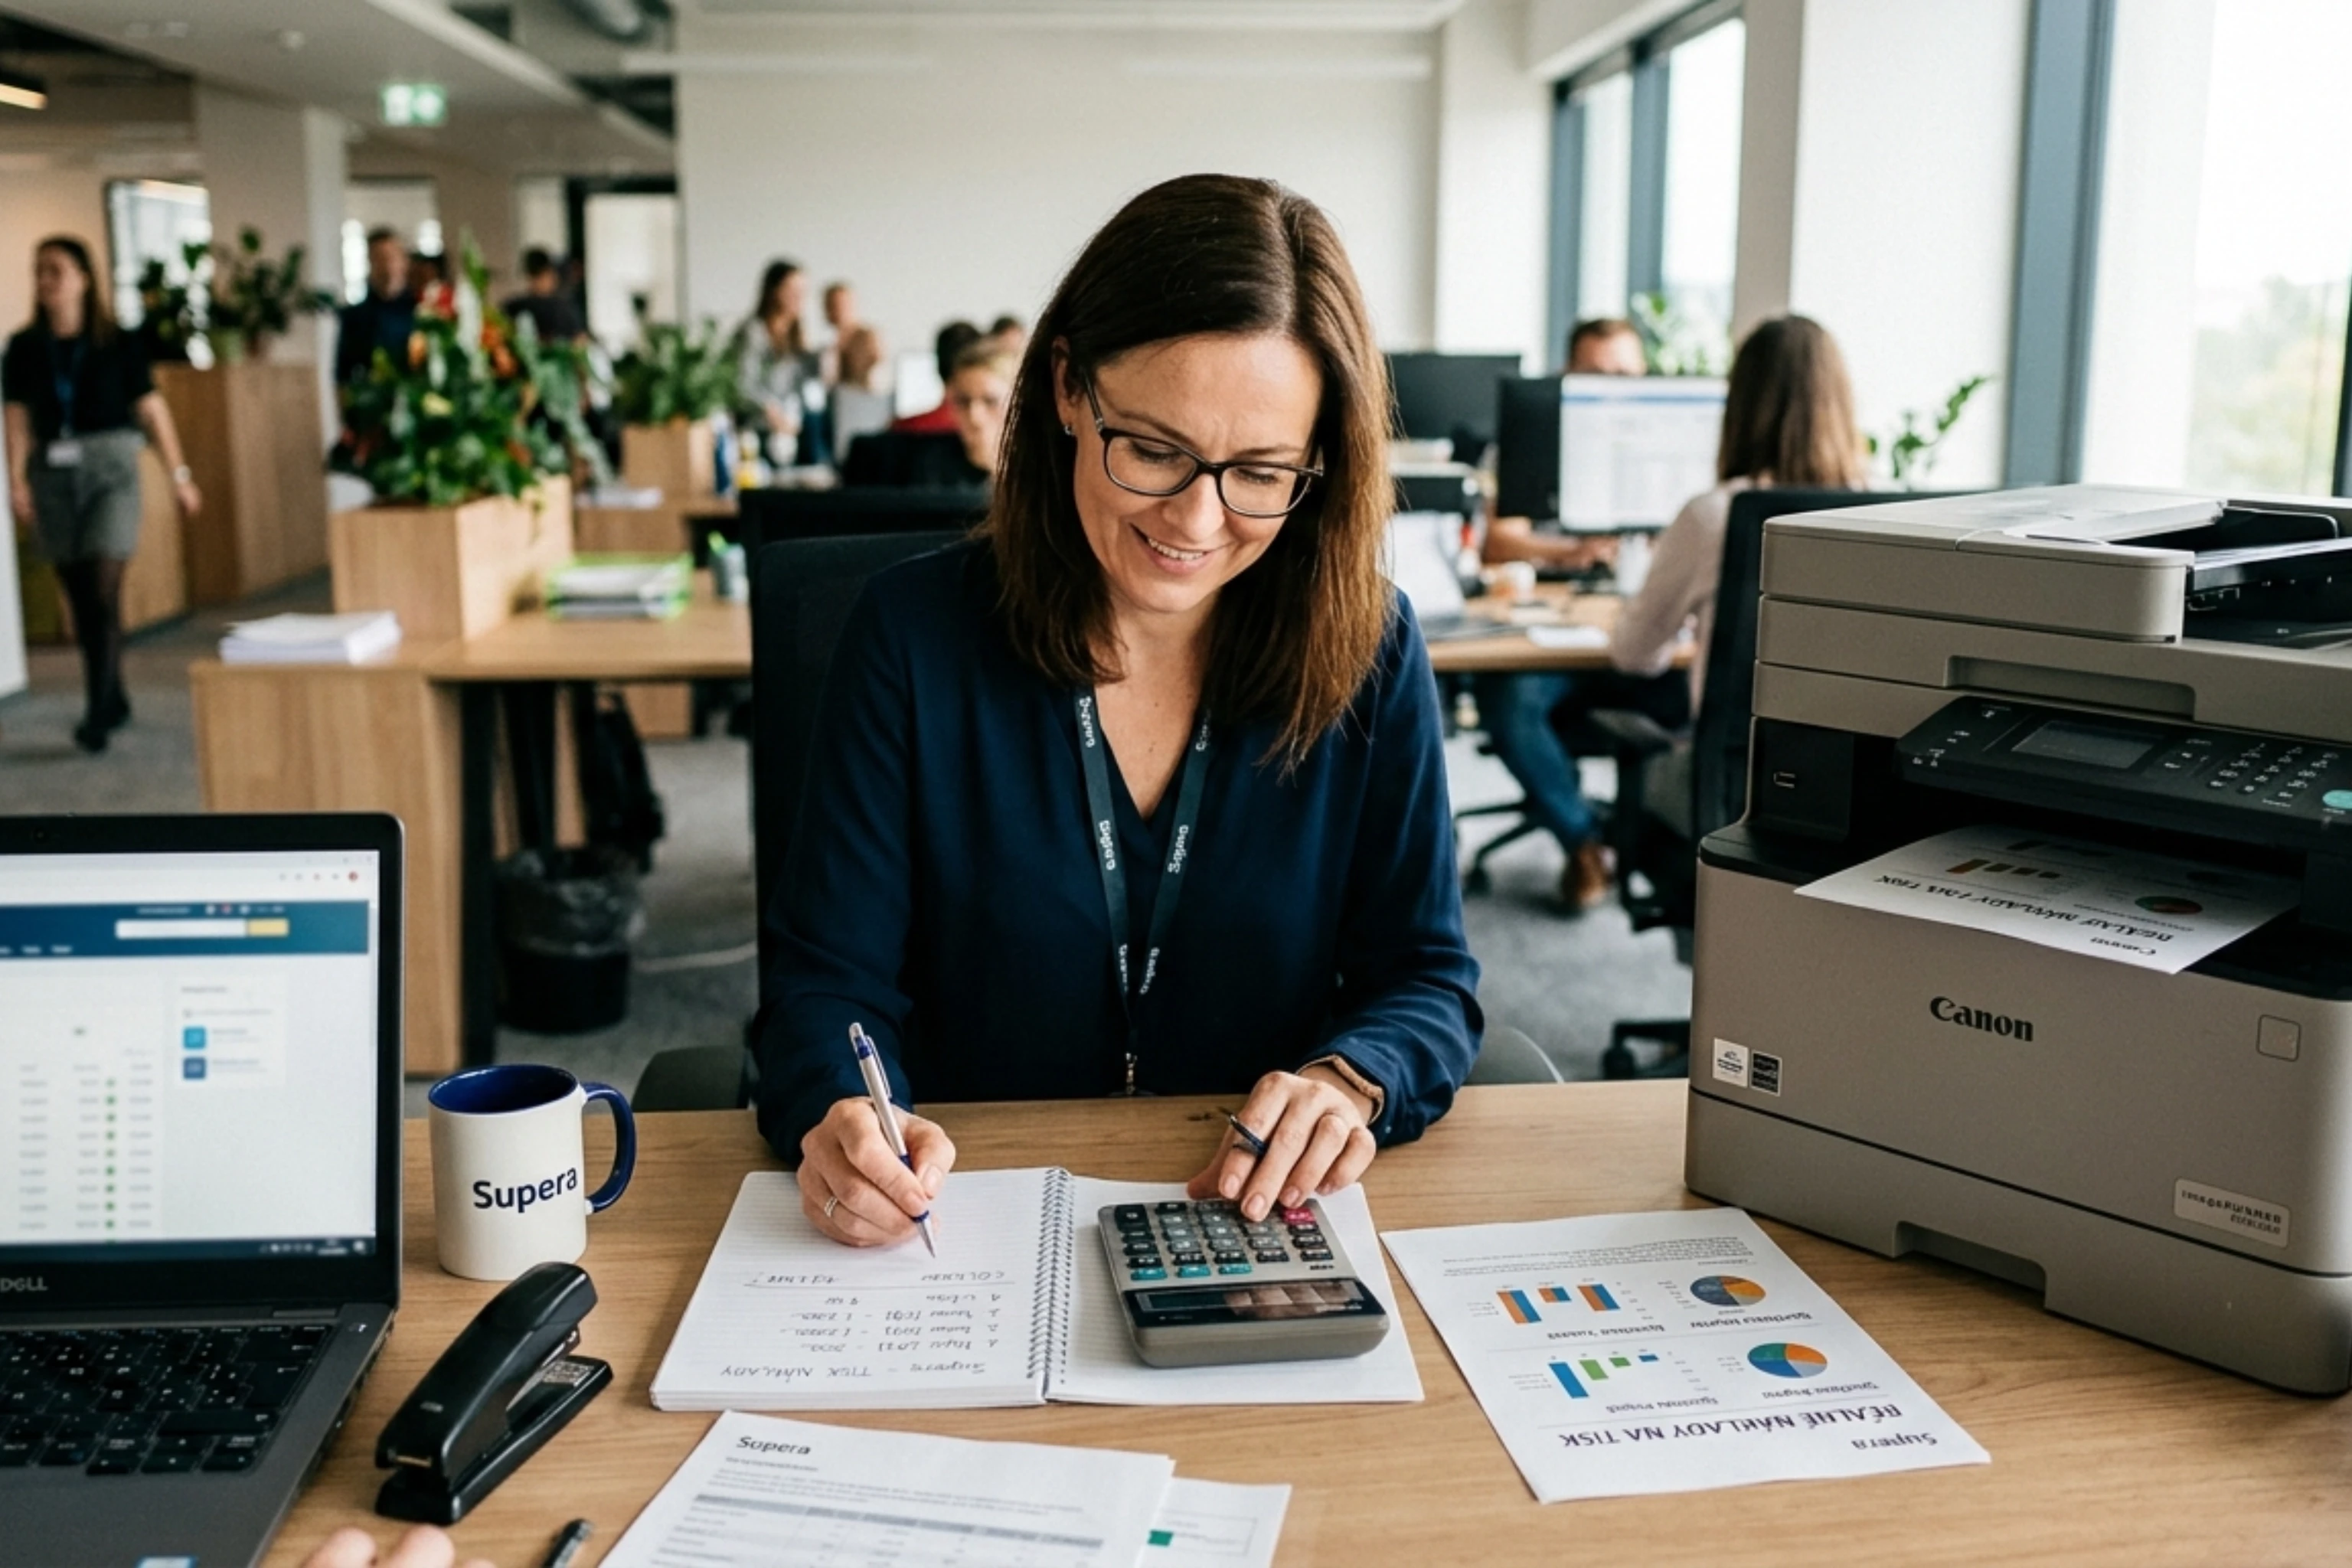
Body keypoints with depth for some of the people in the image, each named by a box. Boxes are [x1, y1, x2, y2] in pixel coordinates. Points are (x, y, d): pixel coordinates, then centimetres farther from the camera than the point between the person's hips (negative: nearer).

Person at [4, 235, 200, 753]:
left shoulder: (118, 343, 0)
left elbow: (152, 410, 2)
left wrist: (180, 475, -1)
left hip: (109, 466, -3)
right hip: (53, 474, 3)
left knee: (104, 589, -13)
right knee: (80, 595, 8)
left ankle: (98, 712, -11)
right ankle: (115, 700, 22)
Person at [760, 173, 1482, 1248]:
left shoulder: (1368, 651, -3)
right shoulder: (914, 634, -6)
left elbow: (1426, 980, 2)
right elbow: (834, 980, -5)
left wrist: (1350, 1080, -20)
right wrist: (842, 1119, -27)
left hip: (1270, 1233, 1)